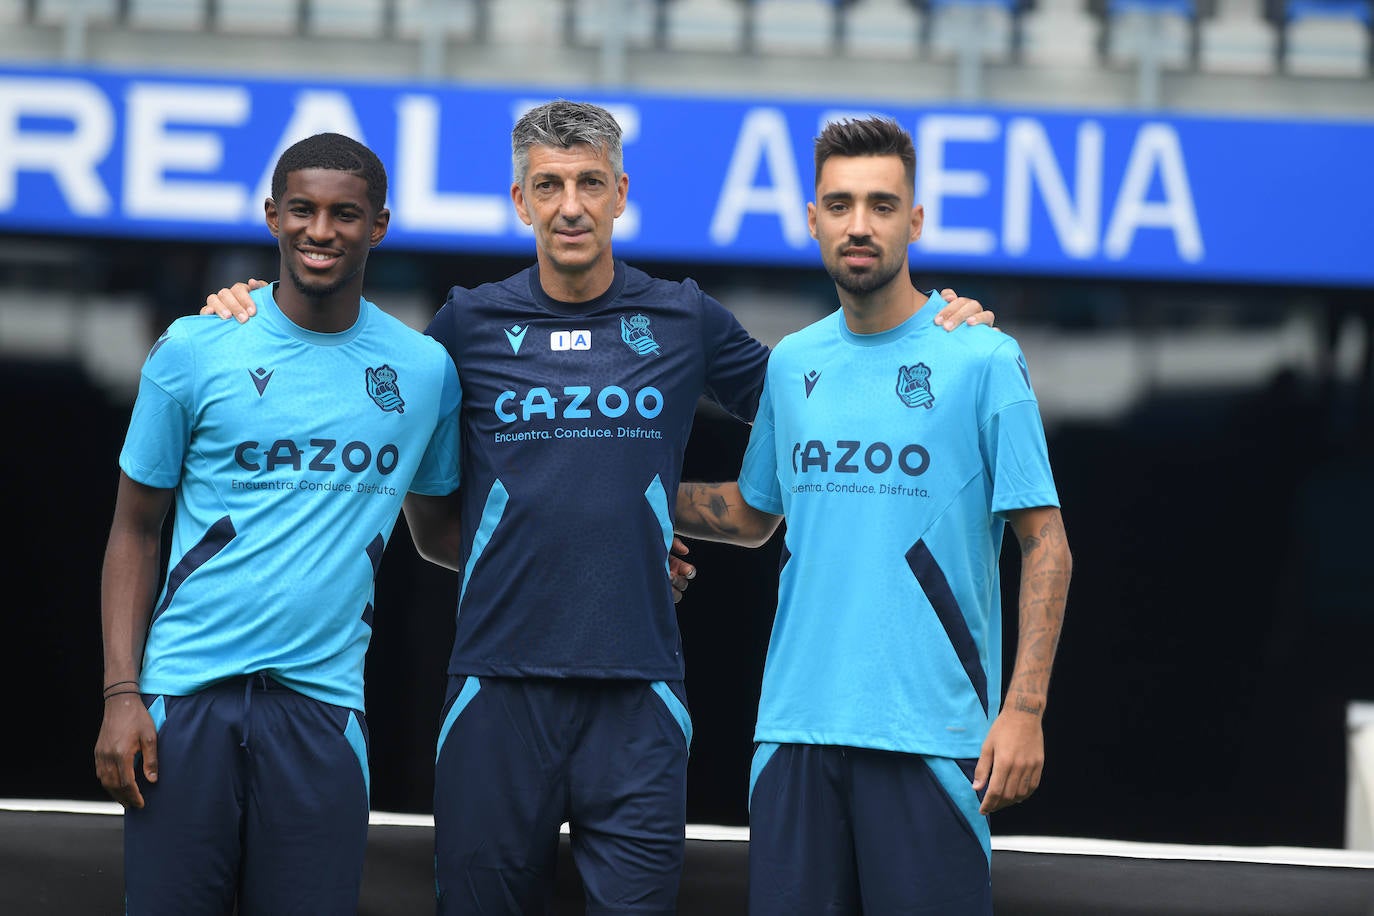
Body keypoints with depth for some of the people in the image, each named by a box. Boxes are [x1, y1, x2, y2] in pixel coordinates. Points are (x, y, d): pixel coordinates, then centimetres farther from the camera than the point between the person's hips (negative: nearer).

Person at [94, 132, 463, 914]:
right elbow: (136, 530, 5)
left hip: (324, 700, 1)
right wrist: (121, 692, -4)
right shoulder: (194, 350, 2)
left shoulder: (426, 370, 7)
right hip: (187, 694, -1)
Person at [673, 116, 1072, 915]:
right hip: (796, 725, 5)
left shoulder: (983, 360, -3)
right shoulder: (792, 362, 12)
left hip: (929, 730, -4)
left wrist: (1024, 708, -13)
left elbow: (1045, 543, -4)